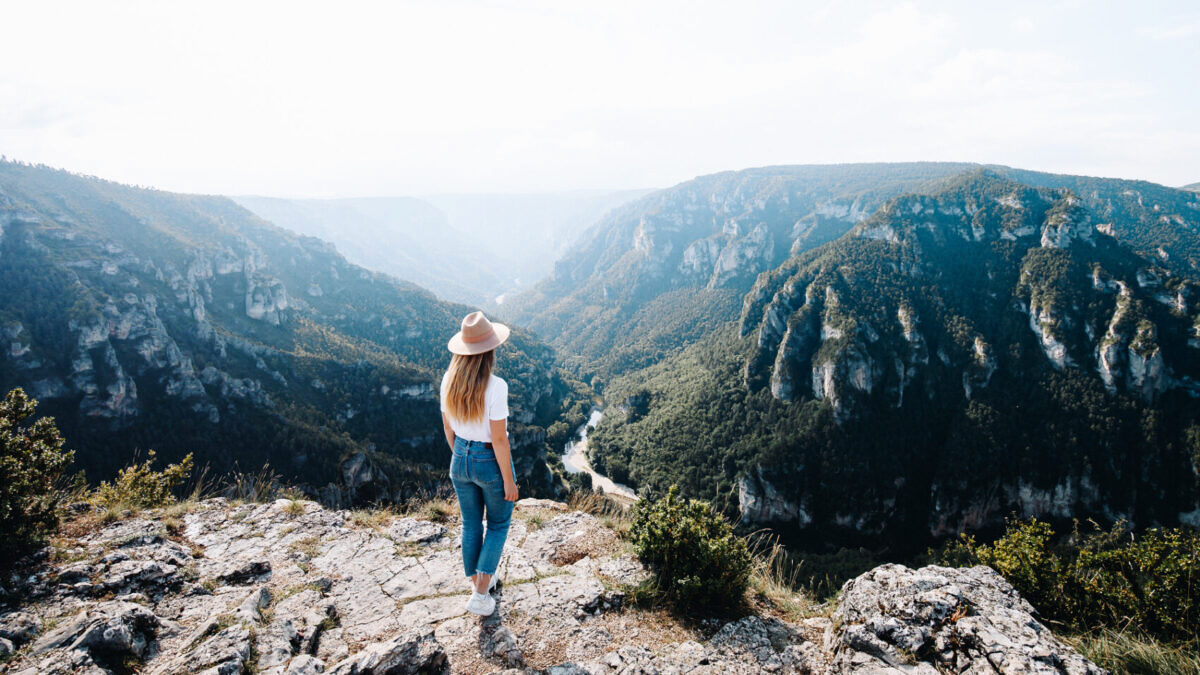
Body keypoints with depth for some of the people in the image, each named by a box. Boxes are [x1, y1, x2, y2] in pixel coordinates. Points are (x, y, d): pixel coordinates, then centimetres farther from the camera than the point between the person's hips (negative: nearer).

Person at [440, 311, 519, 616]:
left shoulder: (449, 380, -9)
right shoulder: (495, 386, -27)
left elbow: (447, 428, 3)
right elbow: (499, 439, -22)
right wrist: (509, 481, -11)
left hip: (460, 460, 5)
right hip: (491, 462, -5)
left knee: (471, 525, 22)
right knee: (499, 524, 18)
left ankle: (478, 583, 37)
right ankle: (480, 594, 13)